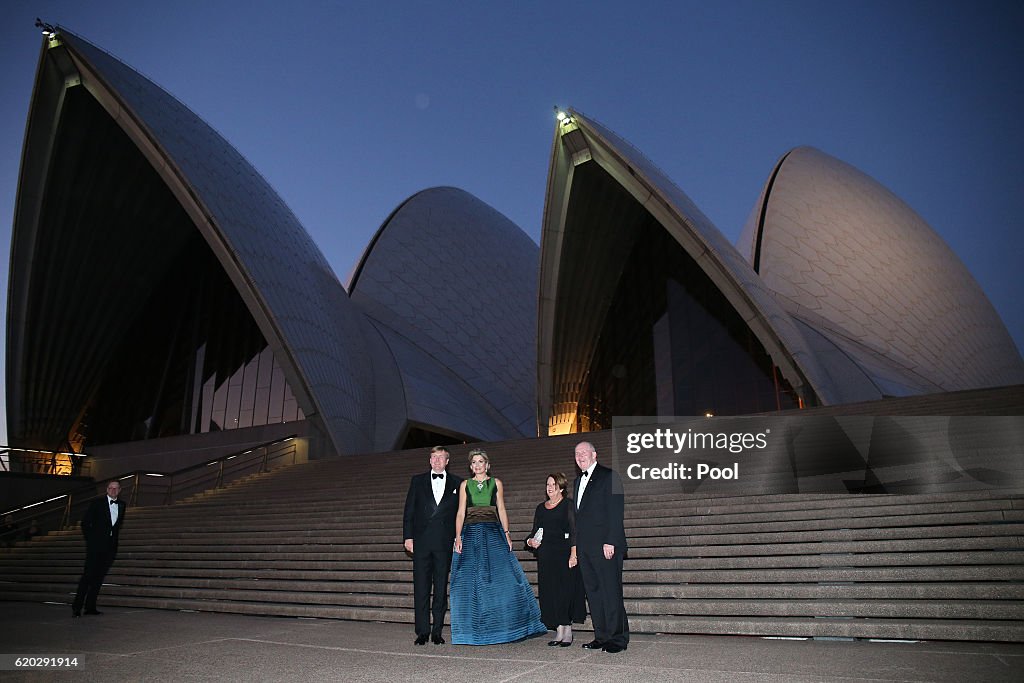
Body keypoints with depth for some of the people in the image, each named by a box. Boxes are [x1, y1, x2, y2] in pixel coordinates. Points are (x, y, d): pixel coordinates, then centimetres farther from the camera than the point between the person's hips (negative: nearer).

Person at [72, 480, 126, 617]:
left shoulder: (122, 505, 11)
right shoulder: (97, 503, -3)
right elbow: (85, 522, 0)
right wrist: (89, 539, -1)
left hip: (110, 546, 4)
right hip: (96, 545, -4)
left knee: (99, 576, 7)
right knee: (88, 574, -8)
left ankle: (90, 607, 12)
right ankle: (77, 607, -3)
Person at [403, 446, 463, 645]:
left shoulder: (457, 483, 8)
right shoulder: (417, 481, 10)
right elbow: (409, 510, 8)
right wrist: (408, 536, 0)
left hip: (444, 542, 0)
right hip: (421, 541, 0)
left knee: (441, 587, 5)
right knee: (421, 587, 1)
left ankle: (437, 631, 15)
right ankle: (422, 632, 8)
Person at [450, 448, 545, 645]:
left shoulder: (496, 483, 10)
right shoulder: (465, 485, 10)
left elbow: (501, 510, 8)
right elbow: (460, 513, 7)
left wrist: (506, 533, -3)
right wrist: (458, 536, -5)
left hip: (493, 533, 0)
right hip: (471, 534, 0)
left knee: (501, 577, -6)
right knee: (471, 581, -2)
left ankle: (502, 626, 9)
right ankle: (475, 628, 9)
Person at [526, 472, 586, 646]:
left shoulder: (568, 505, 0)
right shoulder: (541, 508, 16)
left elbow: (574, 531, -7)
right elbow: (535, 531, 19)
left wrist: (573, 554, -16)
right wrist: (531, 541, -3)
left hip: (564, 552, -5)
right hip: (546, 555, 5)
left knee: (565, 590, -5)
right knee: (549, 591, 2)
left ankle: (567, 631, 5)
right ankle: (559, 631, 9)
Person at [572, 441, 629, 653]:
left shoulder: (609, 476, -4)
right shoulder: (579, 481, 20)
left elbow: (616, 510, -11)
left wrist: (610, 541, -18)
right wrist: (577, 545, 14)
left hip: (606, 545, -8)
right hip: (585, 547, 8)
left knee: (611, 592, -4)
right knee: (593, 592, 9)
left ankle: (617, 638, 4)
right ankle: (601, 636, 16)